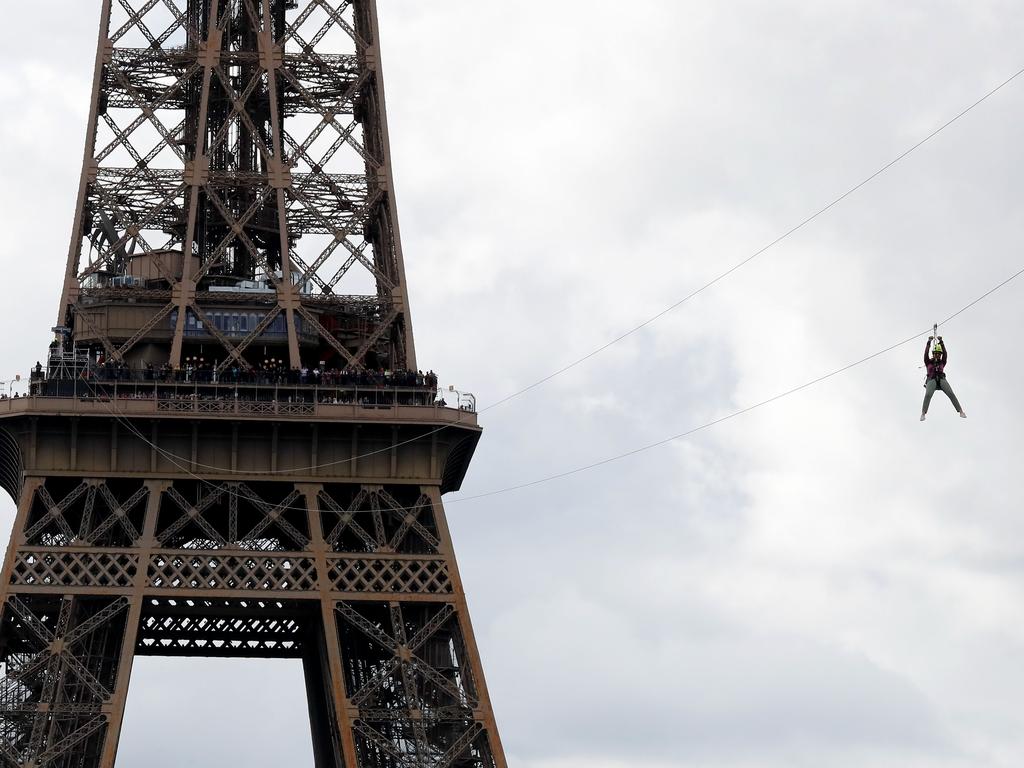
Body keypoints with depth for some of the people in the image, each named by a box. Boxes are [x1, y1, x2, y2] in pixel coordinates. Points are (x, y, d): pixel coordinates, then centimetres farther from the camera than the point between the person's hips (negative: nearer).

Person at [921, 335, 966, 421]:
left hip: (942, 379, 2)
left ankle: (961, 411, -24)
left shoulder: (942, 362, 23)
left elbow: (945, 353, 12)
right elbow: (926, 353, 7)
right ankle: (923, 413, -32)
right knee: (928, 395, -30)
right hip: (931, 380, -2)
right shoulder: (928, 362, 19)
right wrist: (929, 342, 2)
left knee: (951, 394, -20)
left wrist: (941, 342, 6)